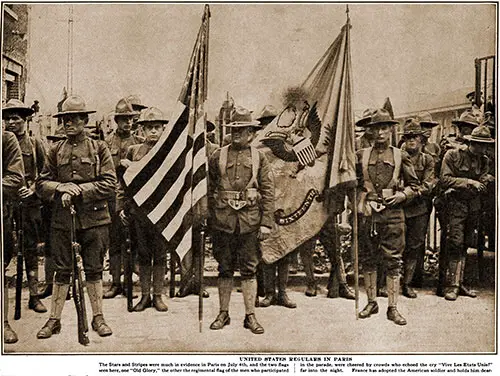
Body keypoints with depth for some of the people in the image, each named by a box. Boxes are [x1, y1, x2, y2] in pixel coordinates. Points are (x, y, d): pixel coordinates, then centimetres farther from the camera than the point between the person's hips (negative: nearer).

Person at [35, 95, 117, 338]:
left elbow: (110, 184, -5)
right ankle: (54, 320, 17)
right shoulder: (55, 151, 9)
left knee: (94, 270, 6)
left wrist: (79, 190, -14)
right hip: (62, 219, 2)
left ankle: (98, 318, 17)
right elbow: (41, 185, 9)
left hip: (94, 218, -1)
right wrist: (61, 187, -11)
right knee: (62, 271, 7)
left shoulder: (99, 149, 3)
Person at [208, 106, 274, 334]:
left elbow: (268, 192, 2)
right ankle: (223, 314, 20)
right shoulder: (218, 157, 6)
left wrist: (266, 223, -5)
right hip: (223, 220, 1)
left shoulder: (259, 158, 5)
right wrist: (210, 220, 4)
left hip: (250, 220, -1)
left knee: (249, 269, 4)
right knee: (224, 269, 9)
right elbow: (210, 191, 8)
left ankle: (250, 316, 12)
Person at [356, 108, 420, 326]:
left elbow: (413, 184, 12)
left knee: (393, 261, 0)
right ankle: (371, 303, 21)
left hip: (393, 214, -1)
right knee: (367, 260, 8)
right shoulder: (361, 156, 7)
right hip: (367, 214, 1)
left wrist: (402, 195, -5)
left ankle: (393, 308, 7)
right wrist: (359, 203, 2)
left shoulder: (400, 156, 7)